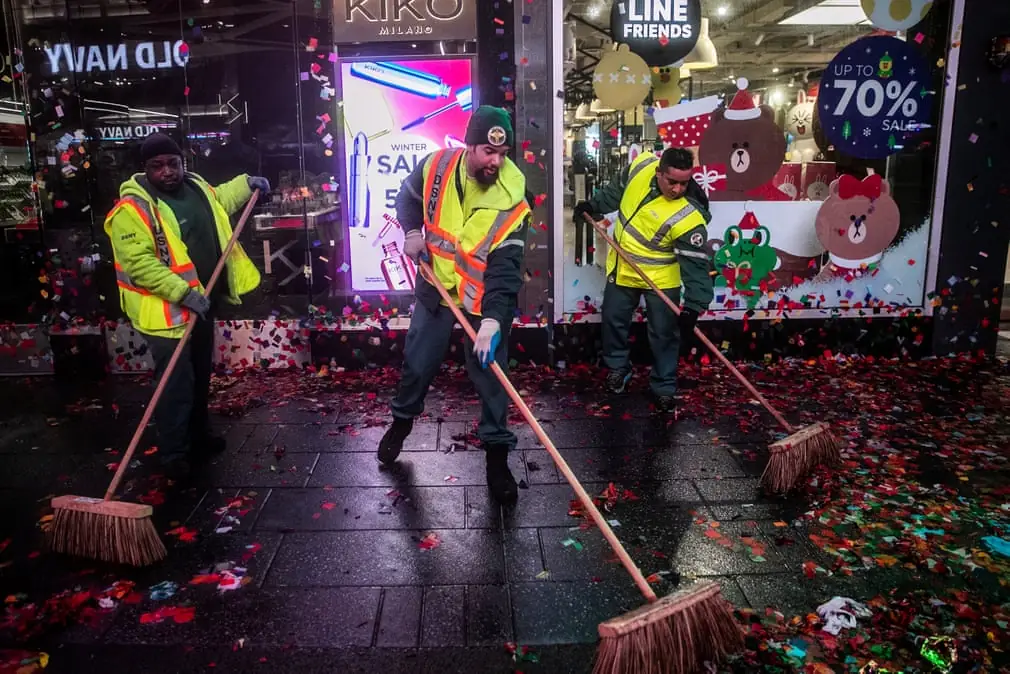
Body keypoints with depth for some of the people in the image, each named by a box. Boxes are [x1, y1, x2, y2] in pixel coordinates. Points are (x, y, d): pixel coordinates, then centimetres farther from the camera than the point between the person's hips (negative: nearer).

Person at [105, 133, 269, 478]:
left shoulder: (196, 186, 6)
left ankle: (198, 436, 37)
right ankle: (173, 454, 12)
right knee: (176, 384, -3)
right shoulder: (133, 208, -19)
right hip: (167, 311, -8)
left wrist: (246, 184, 17)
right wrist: (183, 293, -30)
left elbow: (218, 202, 29)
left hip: (203, 302, 8)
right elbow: (139, 263, -26)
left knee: (201, 376, 20)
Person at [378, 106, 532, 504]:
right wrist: (411, 232, -6)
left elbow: (505, 266, -29)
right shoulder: (436, 167, -15)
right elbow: (407, 198, 10)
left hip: (484, 298, -2)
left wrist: (492, 319, -38)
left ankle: (497, 455, 16)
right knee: (417, 363, 15)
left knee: (490, 373, 2)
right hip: (436, 285, 3)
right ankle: (402, 421, 43)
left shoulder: (512, 197, -23)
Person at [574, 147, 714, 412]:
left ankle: (664, 387, 22)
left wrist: (693, 306, -39)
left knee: (664, 333, 4)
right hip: (622, 267, 5)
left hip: (661, 276, -4)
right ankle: (617, 368, 40)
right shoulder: (642, 166, -19)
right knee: (613, 320, 16)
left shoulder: (689, 216, -32)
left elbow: (696, 263, -31)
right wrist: (593, 205, 7)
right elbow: (617, 189, 5)